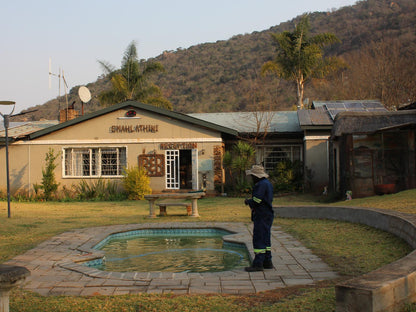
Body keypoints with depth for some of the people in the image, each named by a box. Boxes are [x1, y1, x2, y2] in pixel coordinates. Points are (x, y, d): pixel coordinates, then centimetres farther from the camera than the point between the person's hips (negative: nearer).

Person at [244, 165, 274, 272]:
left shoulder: (261, 185, -16)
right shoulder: (267, 183, 17)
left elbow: (256, 200, -22)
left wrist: (248, 201, -2)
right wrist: (250, 201, 11)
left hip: (261, 216, -10)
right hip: (267, 215, 11)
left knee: (258, 239, -8)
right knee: (265, 239, 14)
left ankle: (258, 263, -8)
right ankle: (267, 262, 19)